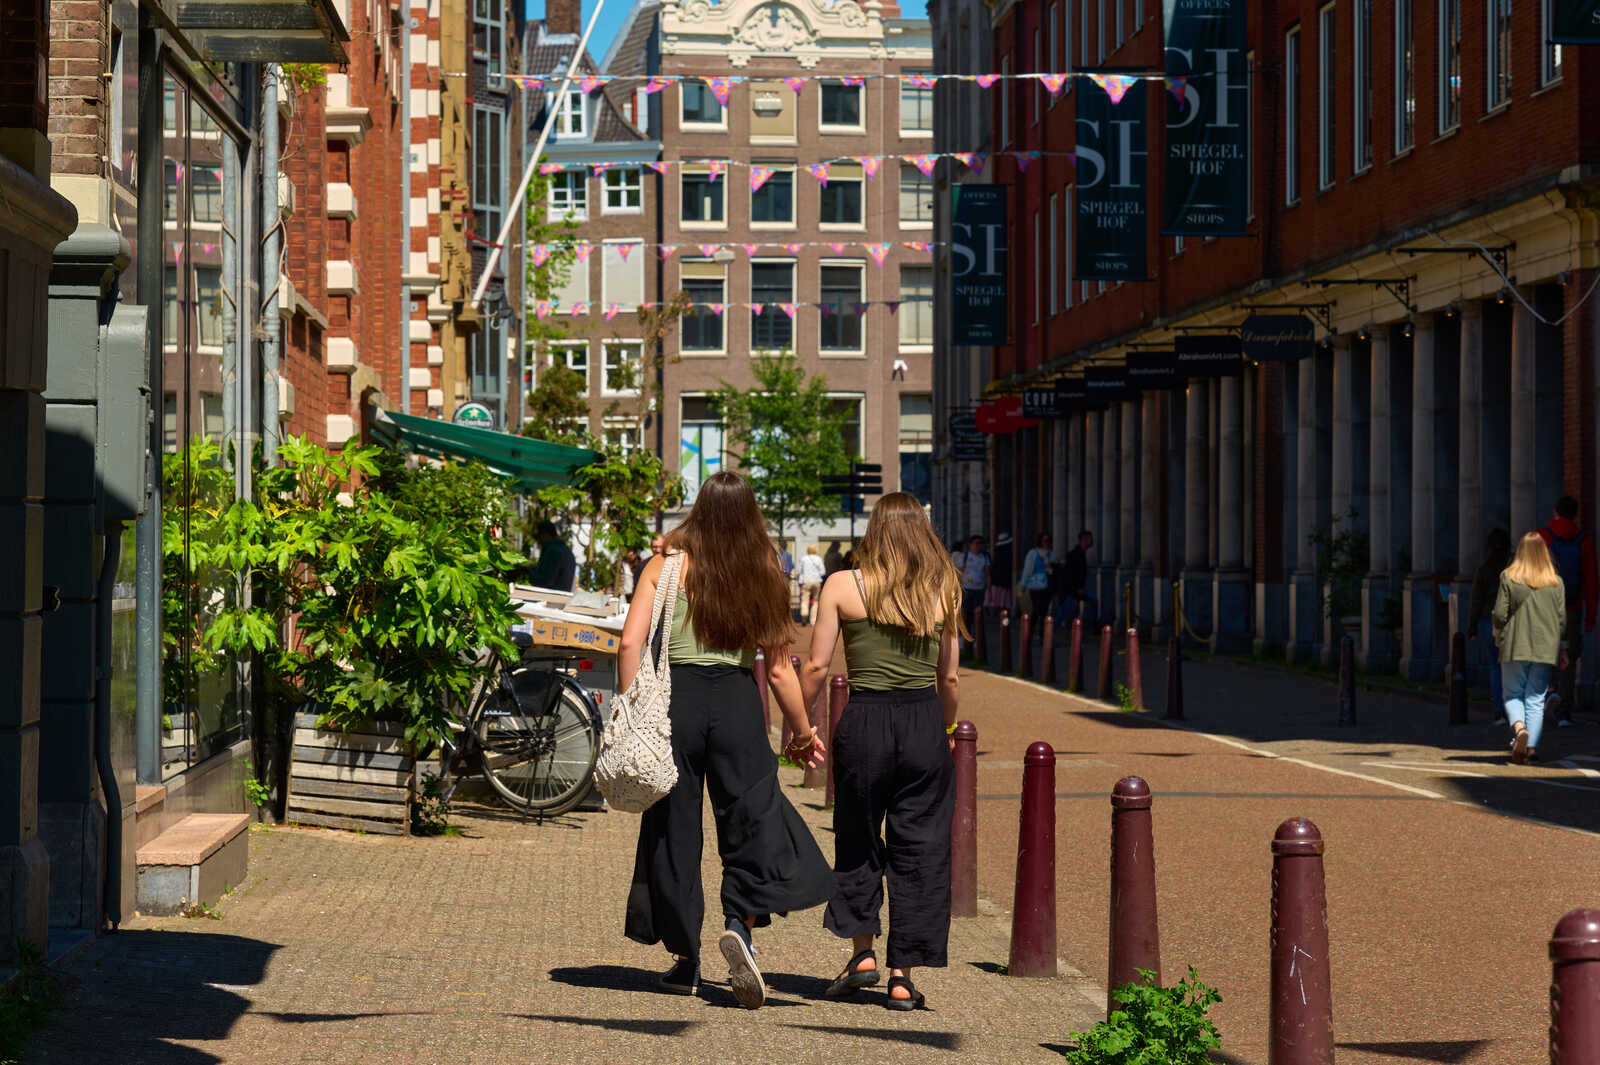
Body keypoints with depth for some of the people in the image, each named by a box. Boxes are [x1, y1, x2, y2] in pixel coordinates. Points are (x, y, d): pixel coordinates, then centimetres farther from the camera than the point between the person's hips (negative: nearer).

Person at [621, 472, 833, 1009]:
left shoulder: (667, 566, -1)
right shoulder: (764, 576, 3)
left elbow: (630, 643, -9)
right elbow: (779, 668, 6)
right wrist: (804, 732, 16)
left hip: (674, 697, 0)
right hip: (737, 701, 0)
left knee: (674, 826, 10)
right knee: (754, 821, 8)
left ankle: (685, 959, 17)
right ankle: (741, 923, -17)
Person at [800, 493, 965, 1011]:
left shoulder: (842, 586, -2)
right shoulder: (944, 590, 4)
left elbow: (816, 666, -3)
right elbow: (949, 677, 8)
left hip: (865, 721, -1)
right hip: (925, 724, 1)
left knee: (858, 842, 18)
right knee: (919, 850, 7)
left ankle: (862, 952, 12)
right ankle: (902, 977, 8)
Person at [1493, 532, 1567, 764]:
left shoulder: (1509, 578, -5)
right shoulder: (1556, 582, 2)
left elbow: (1500, 614, -6)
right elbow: (1562, 618, 5)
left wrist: (1499, 639, 12)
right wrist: (1562, 649, 15)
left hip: (1515, 648, -2)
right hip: (1545, 649, 2)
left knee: (1513, 695, 8)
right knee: (1536, 699, 7)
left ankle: (1519, 727, -20)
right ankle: (1531, 746, 0)